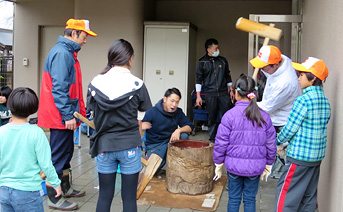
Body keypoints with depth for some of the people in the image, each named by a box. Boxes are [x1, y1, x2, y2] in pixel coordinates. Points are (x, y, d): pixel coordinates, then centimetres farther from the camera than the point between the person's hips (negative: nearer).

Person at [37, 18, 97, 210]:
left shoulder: (68, 53, 16)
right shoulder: (61, 53, -17)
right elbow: (59, 88, -23)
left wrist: (79, 111, 20)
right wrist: (68, 115, -23)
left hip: (65, 116, 10)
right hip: (61, 117, -10)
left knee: (66, 153, 20)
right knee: (58, 156, -2)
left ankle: (66, 188, 34)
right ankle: (54, 199, 8)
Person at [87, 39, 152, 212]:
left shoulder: (95, 83, -4)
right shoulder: (137, 85, -10)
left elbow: (91, 108, 4)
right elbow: (145, 109, 2)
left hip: (104, 146, 2)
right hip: (130, 146, -2)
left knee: (104, 196, 15)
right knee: (129, 197, 9)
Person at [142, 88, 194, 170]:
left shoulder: (178, 112, -1)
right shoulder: (152, 112, -14)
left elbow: (190, 126, -3)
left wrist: (179, 130, -24)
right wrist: (141, 126, -40)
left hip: (171, 141, 4)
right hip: (154, 145, -3)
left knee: (184, 136, -25)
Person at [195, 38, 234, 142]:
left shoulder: (223, 61, 11)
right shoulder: (202, 63, 2)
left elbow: (228, 76, 19)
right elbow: (198, 79, 3)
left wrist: (231, 90, 15)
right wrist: (198, 96, -3)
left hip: (224, 94, 2)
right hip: (210, 95, -2)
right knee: (212, 118, 3)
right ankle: (212, 139, 15)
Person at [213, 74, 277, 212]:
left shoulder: (229, 115, -13)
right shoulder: (264, 116, -4)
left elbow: (221, 143, -10)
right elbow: (271, 144, 3)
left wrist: (218, 164, 3)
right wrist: (268, 165, 16)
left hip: (234, 165, -2)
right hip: (255, 167, 2)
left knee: (234, 199, 13)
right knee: (250, 199, 15)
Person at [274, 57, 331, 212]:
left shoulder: (303, 101, -18)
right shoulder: (325, 101, 7)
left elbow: (290, 129, -15)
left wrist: (278, 140, 5)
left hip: (299, 157, -8)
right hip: (318, 156, 8)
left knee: (285, 193, 2)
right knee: (309, 196, 16)